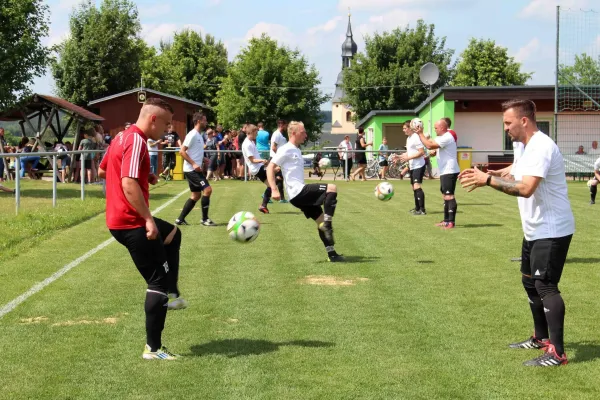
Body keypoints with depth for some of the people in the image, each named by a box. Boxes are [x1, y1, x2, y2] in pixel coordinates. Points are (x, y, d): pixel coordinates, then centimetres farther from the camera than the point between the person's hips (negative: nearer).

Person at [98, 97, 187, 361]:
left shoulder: (122, 137, 12)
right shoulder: (136, 142, -19)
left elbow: (102, 171, 25)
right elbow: (129, 184, -29)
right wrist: (149, 218, -27)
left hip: (118, 219, 10)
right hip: (132, 223, -10)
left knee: (173, 235, 31)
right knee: (158, 282, -3)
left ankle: (171, 295, 28)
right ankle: (153, 348, 1)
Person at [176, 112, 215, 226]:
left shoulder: (199, 135, 15)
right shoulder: (192, 135, -14)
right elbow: (182, 151, -19)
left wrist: (203, 159, 10)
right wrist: (193, 164, -25)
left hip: (195, 169, 10)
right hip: (191, 169, -10)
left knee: (196, 195, 10)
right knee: (207, 189, -14)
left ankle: (180, 219, 13)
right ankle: (205, 219, -7)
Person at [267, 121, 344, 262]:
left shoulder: (297, 151, 21)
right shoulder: (286, 150, -8)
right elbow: (270, 168, -13)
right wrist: (274, 190, -23)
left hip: (301, 194, 9)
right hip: (298, 192, -9)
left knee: (321, 221, 9)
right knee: (332, 188, -20)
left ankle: (331, 254, 13)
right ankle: (327, 224, -18)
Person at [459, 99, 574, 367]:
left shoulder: (541, 147, -22)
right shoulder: (528, 146, 12)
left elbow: (526, 188, -31)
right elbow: (513, 177, 13)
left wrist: (488, 180, -27)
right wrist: (483, 176, -1)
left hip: (551, 231, -11)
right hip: (535, 230, 11)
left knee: (545, 286, -11)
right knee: (530, 281, 18)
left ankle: (557, 353, -8)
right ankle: (541, 338, 31)